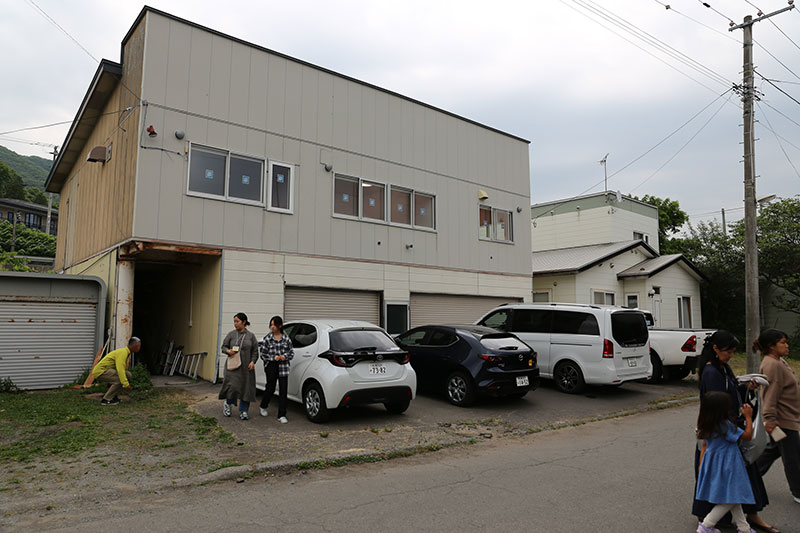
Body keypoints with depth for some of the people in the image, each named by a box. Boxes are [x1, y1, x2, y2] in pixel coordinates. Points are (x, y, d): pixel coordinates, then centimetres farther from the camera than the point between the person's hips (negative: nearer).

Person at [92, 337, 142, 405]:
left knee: (128, 375, 0)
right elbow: (120, 369, -31)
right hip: (100, 371, -9)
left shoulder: (127, 352, 12)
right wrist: (126, 384, -33)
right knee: (120, 378, -24)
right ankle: (106, 399, -14)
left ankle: (112, 395, 7)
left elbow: (123, 368, 23)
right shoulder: (123, 352, -19)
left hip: (106, 370, 9)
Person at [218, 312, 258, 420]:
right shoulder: (231, 334, 4)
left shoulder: (251, 336, 6)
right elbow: (223, 346, 9)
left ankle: (243, 411, 15)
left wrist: (252, 362, -6)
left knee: (246, 388, 2)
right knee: (232, 386, -11)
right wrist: (228, 351, -13)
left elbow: (255, 351, 7)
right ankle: (227, 403, 19)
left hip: (246, 367, 1)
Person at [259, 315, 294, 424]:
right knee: (270, 388, 5)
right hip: (271, 367, -1)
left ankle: (282, 415, 6)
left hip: (283, 367, 1)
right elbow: (263, 354, 1)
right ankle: (264, 407, 36)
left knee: (283, 390, -2)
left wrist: (285, 356, -9)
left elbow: (292, 352, 11)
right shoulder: (268, 338, 0)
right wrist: (273, 358, -13)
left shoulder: (286, 339, 4)